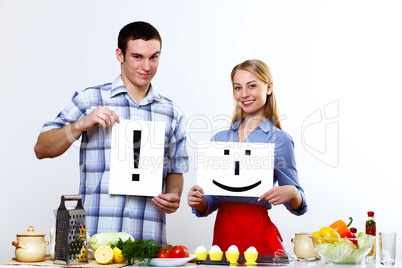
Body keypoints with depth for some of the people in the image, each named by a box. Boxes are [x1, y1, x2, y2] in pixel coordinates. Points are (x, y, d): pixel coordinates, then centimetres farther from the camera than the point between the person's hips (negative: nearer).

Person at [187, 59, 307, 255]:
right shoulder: (220, 139, 11)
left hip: (259, 237, -4)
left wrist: (291, 193, -21)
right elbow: (213, 201, 13)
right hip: (222, 234, 4)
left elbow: (297, 205, -1)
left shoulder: (279, 140, -3)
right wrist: (199, 201, -7)